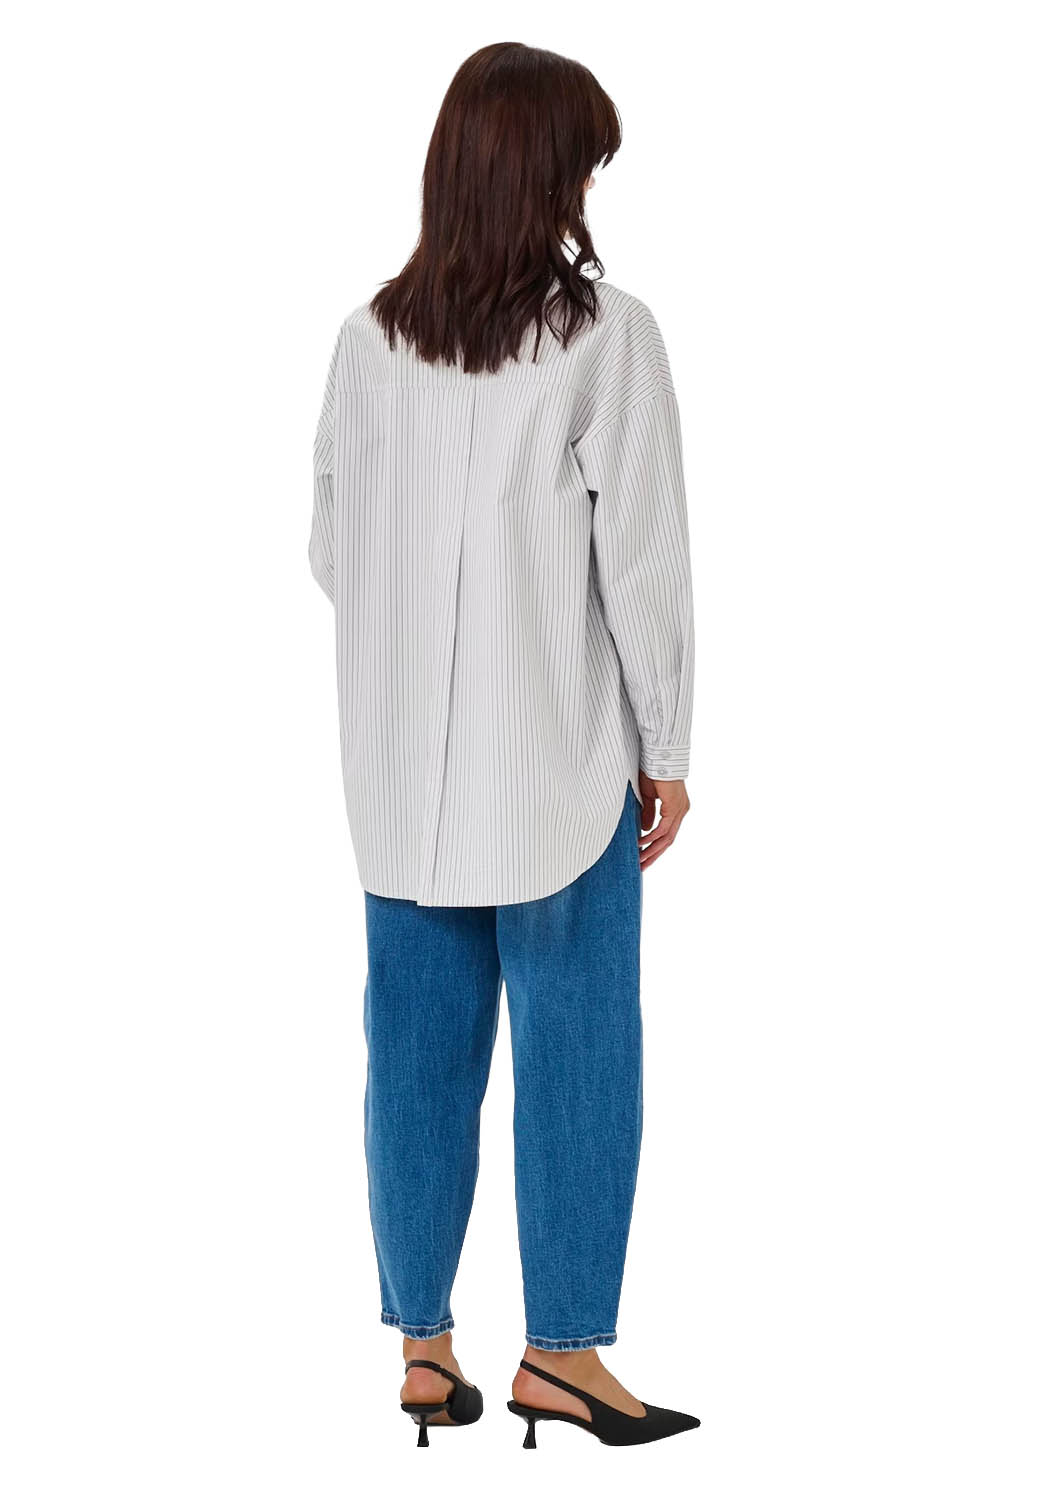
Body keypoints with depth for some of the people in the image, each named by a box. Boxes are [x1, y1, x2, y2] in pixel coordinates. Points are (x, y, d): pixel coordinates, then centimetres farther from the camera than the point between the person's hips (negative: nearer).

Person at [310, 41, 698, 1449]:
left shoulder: (373, 336, 1)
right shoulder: (605, 335, -11)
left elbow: (330, 548, 7)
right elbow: (643, 558, -10)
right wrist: (665, 749, -1)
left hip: (403, 767, 4)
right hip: (560, 763, -4)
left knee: (420, 1052, 10)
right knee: (575, 1054, 6)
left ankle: (423, 1346, 17)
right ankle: (563, 1348, 11)